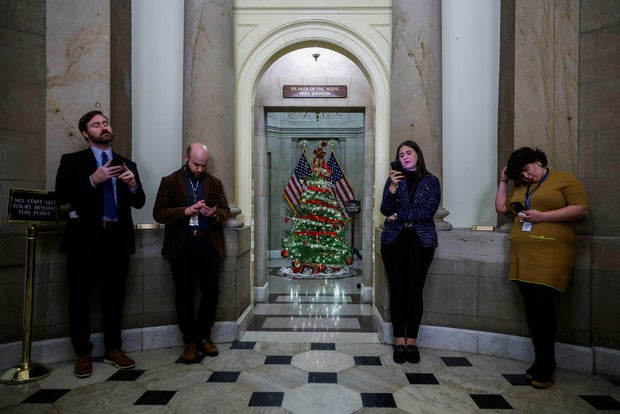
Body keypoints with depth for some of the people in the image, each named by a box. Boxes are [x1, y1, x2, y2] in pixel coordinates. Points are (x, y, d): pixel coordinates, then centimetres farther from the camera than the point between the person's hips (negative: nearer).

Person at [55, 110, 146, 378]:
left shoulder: (127, 164, 13)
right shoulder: (72, 161, 6)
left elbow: (139, 202, 8)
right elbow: (61, 197, -7)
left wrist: (133, 185, -13)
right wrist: (93, 180, -18)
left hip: (118, 238, 2)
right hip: (85, 238, -2)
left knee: (114, 297, 9)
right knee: (80, 298, 6)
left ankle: (113, 349, 22)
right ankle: (83, 354, 21)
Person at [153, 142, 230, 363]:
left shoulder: (214, 183, 11)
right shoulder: (170, 182, 5)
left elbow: (225, 210, 10)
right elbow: (159, 213, -2)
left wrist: (214, 214, -13)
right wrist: (186, 211, -16)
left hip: (208, 243, 2)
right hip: (181, 245, -1)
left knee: (212, 291, 2)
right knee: (184, 295, 4)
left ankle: (203, 336, 23)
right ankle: (190, 341, 20)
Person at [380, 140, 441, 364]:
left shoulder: (431, 181, 7)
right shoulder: (394, 179, 11)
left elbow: (428, 211, -8)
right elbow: (385, 210, -1)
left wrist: (398, 216, -7)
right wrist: (393, 186, -13)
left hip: (422, 241, -1)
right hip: (394, 240, 1)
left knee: (415, 290, 1)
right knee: (397, 290, 2)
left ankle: (412, 340, 16)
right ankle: (399, 340, 15)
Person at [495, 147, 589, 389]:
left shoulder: (565, 180, 3)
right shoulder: (520, 188, 20)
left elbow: (581, 209, -6)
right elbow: (501, 208, 21)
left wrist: (542, 216, -13)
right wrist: (503, 181, 19)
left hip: (549, 253, -6)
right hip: (522, 255, 6)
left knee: (541, 304, -11)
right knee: (531, 307, 7)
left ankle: (546, 365, 5)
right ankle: (542, 362, 19)